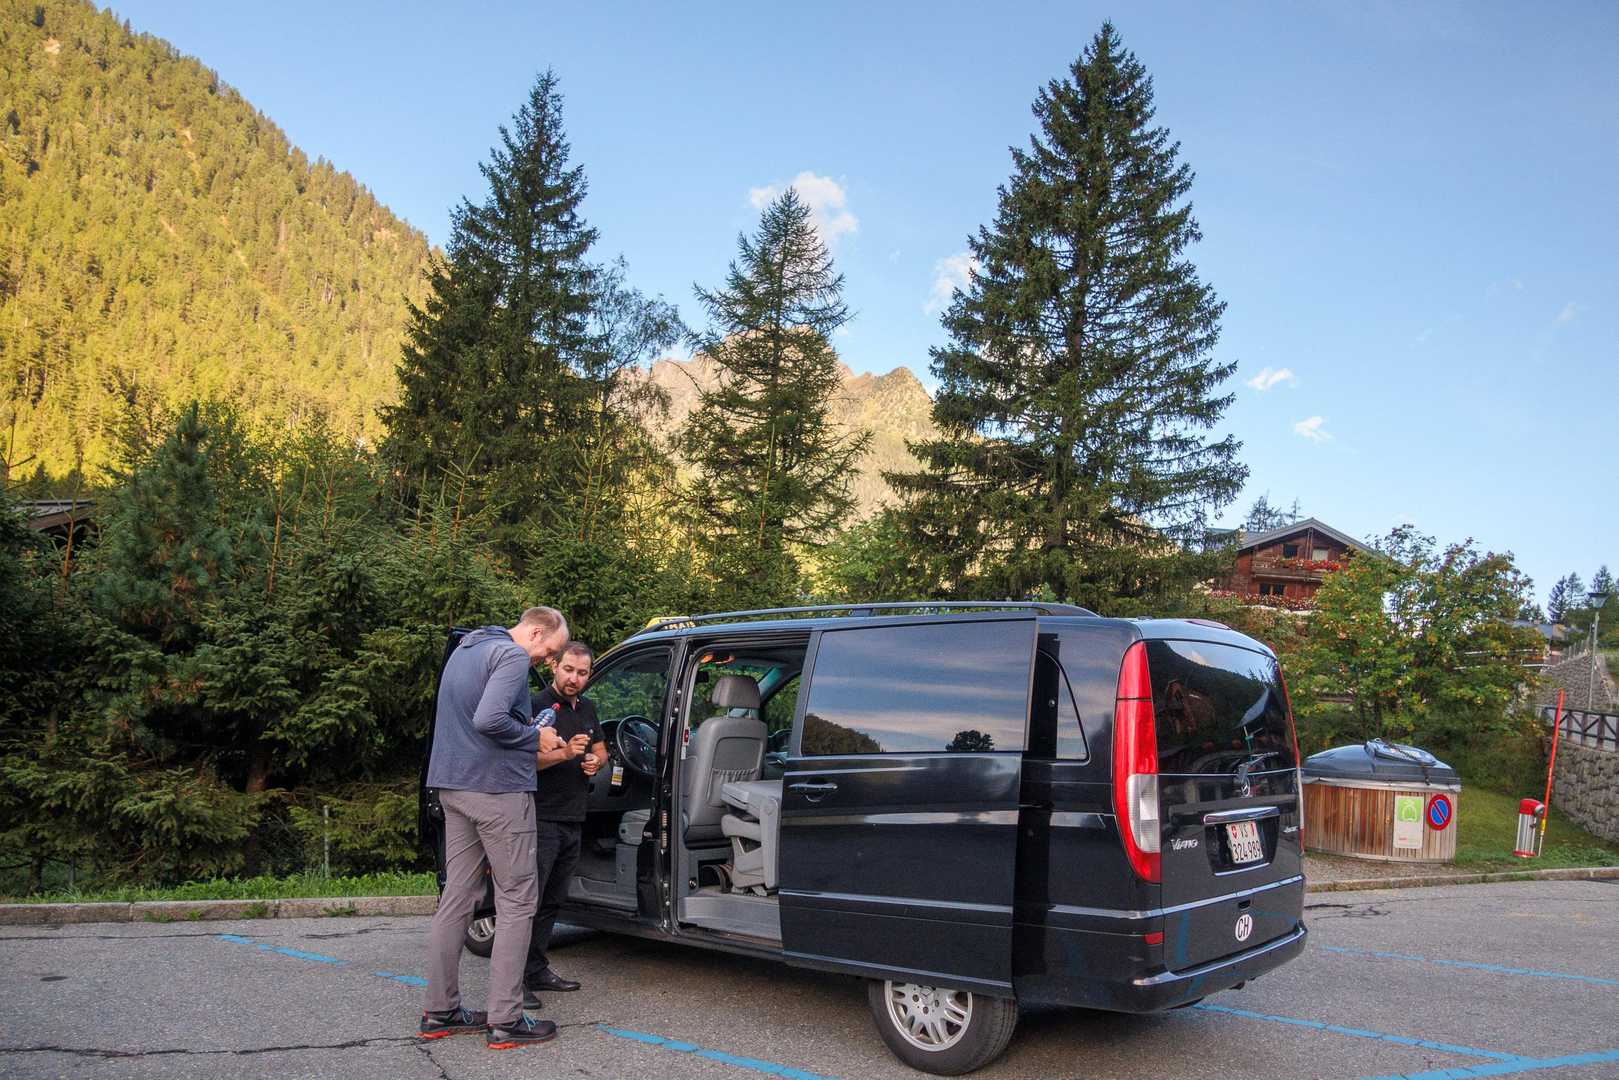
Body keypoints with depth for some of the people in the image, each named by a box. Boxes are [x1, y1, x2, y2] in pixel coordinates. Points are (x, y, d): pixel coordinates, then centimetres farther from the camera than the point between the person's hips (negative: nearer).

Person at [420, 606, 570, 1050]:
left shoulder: (464, 650, 17)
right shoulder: (512, 655, -13)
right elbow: (488, 720, -25)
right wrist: (534, 737, -10)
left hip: (453, 786, 9)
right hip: (497, 788, -9)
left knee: (457, 895, 13)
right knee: (516, 901, -1)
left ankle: (440, 1010, 19)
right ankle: (505, 1020, 0)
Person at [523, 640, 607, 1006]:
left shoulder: (587, 709, 15)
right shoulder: (538, 706, -10)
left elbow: (600, 749, 26)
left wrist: (595, 762, 4)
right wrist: (564, 753, -29)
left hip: (573, 821, 8)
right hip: (542, 820, -8)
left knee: (552, 901, 13)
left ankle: (537, 970, 22)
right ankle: (517, 979, -6)